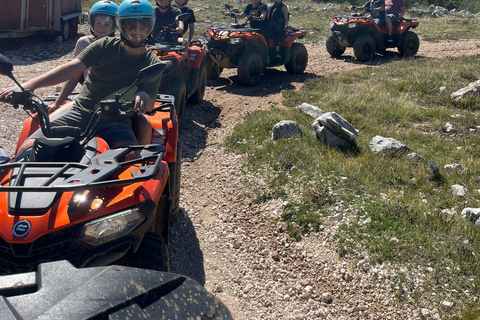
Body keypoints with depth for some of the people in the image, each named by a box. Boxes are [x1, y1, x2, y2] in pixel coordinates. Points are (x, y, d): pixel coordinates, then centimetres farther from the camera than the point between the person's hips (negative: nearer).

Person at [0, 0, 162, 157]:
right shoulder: (105, 46, 6)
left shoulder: (152, 62, 6)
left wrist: (144, 97, -30)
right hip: (81, 111, 1)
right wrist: (31, 84, -21)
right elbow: (72, 68, -7)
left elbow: (150, 104, -3)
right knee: (27, 149, -16)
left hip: (116, 120, -1)